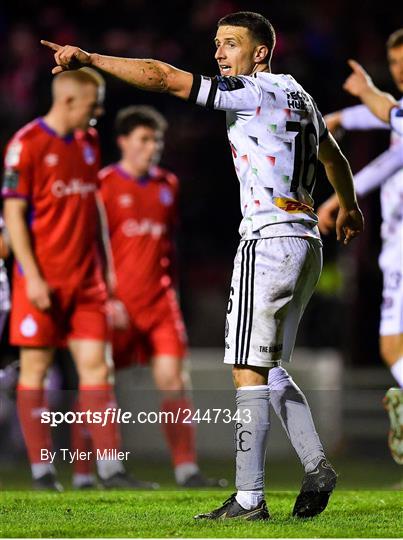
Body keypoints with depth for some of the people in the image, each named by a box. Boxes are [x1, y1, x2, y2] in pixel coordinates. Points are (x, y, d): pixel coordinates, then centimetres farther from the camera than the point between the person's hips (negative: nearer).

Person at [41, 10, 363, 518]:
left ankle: (248, 498, -10)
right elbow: (335, 157, 36)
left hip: (268, 241, -9)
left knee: (249, 372, -8)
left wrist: (90, 58, -16)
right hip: (307, 242, 9)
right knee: (269, 370, 16)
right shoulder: (299, 96, 18)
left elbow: (165, 78, -17)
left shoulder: (252, 92, -8)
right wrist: (349, 209, 54)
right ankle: (316, 466, 7)